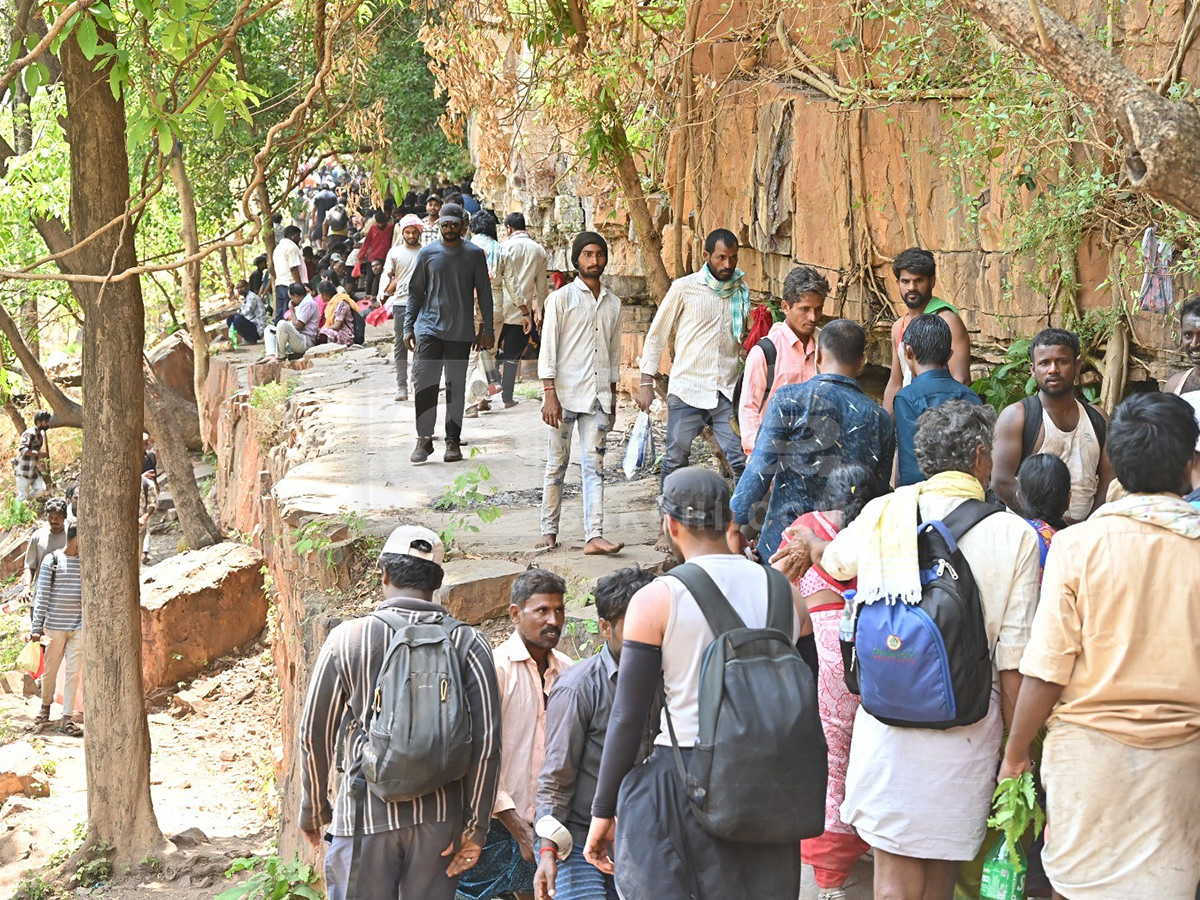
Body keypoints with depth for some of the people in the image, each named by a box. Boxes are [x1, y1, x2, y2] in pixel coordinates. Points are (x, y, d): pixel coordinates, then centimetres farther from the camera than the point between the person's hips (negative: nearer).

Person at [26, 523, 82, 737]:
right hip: (55, 626, -3)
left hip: (78, 627, 3)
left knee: (74, 672, 0)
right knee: (50, 670, 8)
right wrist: (37, 627, -8)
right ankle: (45, 708, 32)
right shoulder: (52, 561, -6)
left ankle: (67, 718, 4)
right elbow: (42, 595, -6)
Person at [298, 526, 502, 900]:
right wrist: (475, 828, 3)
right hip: (439, 819, 2)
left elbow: (314, 736, 1)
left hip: (365, 816, -2)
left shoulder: (348, 638, -4)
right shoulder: (468, 643, -1)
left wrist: (314, 811, 15)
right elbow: (487, 743, -5)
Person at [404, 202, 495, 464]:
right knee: (424, 382, -10)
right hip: (429, 327, 0)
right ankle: (424, 439, -4)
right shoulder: (427, 253, 6)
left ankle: (453, 440, 12)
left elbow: (484, 293, 7)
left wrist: (488, 329, 2)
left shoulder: (474, 254, 4)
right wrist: (408, 327, 4)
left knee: (456, 386, 5)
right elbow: (415, 291, 10)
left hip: (460, 332, 0)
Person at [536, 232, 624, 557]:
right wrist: (549, 395, -13)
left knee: (594, 466, -3)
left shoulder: (613, 303, 13)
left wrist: (612, 396, 16)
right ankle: (549, 531, 14)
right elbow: (548, 349, -5)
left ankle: (594, 536, -8)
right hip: (565, 393, -3)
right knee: (557, 464, 4)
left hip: (599, 395, 3)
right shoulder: (561, 298, -1)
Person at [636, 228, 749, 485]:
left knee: (743, 461, -6)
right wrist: (646, 383, -2)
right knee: (675, 462, 1)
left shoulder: (741, 291, 11)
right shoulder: (684, 288, 0)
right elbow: (657, 335, 4)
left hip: (728, 392, 3)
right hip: (687, 391, -2)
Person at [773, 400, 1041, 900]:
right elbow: (1013, 663, -8)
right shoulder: (1015, 537, -6)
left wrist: (808, 545, 48)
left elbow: (837, 559, 24)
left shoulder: (882, 515, -1)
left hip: (887, 715, 1)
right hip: (968, 725, -1)